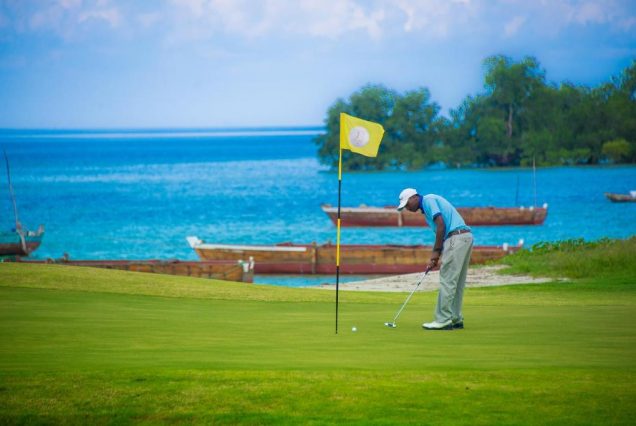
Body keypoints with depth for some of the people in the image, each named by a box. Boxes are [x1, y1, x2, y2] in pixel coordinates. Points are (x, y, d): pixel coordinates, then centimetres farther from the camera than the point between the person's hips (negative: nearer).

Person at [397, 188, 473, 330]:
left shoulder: (428, 200, -4)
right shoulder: (428, 206, 25)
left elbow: (441, 225, -15)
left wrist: (436, 251, -9)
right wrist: (435, 258, 16)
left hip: (456, 238, -10)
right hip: (465, 238, 10)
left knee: (447, 281, -7)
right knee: (457, 283, 12)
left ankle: (443, 320, -7)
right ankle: (456, 319, 15)